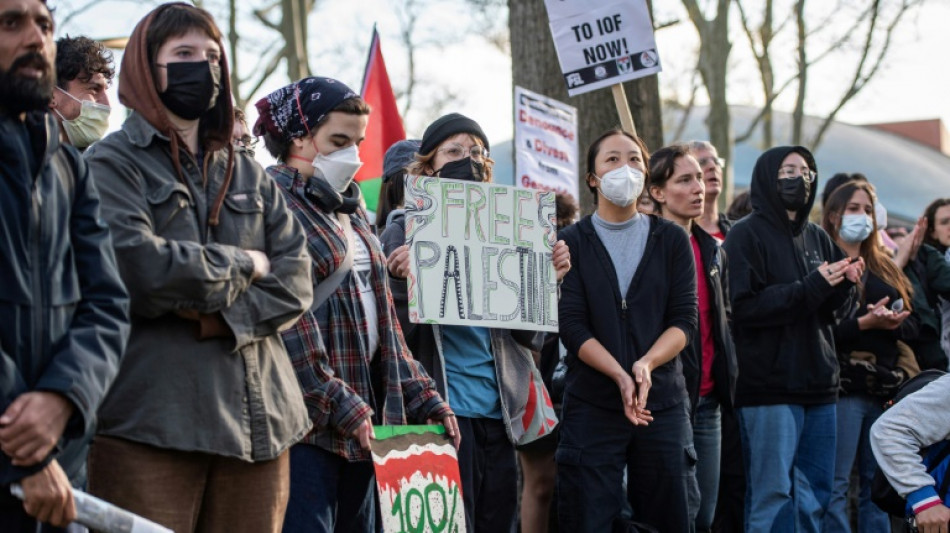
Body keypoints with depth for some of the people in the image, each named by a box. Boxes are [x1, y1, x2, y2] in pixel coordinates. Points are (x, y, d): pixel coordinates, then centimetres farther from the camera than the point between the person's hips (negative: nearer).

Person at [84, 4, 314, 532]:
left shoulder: (247, 174, 20)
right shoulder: (111, 164, 3)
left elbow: (295, 280, 9)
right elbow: (140, 266, -14)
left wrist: (220, 317, -9)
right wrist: (243, 265, -1)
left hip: (256, 419, 5)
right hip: (151, 423, -5)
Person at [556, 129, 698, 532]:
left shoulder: (672, 240, 8)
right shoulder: (572, 243, 4)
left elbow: (685, 320, 1)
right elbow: (572, 327, -5)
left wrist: (646, 364, -17)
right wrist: (621, 377, -18)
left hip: (663, 402, 2)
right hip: (591, 404, -1)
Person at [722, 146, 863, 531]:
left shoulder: (817, 238, 16)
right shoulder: (747, 236, -4)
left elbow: (831, 308, 17)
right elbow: (744, 307, -15)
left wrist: (845, 283, -4)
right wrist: (812, 287, -19)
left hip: (818, 384, 7)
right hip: (769, 387, -7)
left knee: (815, 496, 10)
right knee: (773, 497, -7)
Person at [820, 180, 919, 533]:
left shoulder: (885, 269, 19)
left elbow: (911, 325, 14)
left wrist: (892, 323, -8)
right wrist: (864, 323, -21)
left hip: (886, 386, 7)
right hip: (844, 386, -6)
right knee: (836, 484, -8)